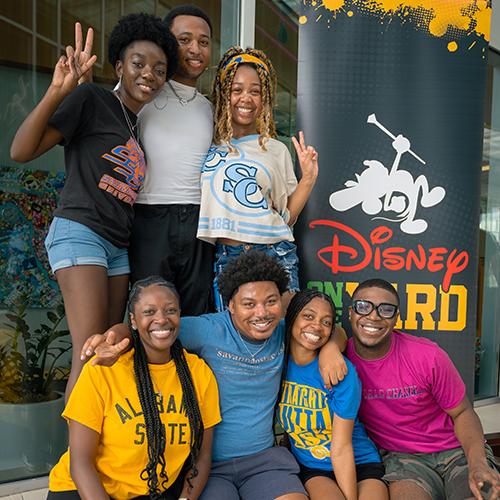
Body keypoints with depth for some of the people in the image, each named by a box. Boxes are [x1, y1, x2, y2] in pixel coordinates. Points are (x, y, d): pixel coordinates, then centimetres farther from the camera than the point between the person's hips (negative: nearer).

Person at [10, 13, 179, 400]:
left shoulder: (143, 126, 18)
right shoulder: (92, 99, -2)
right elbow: (21, 151, -11)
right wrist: (58, 91, -22)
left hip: (119, 244, 7)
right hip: (80, 230, -7)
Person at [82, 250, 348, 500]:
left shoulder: (283, 332, 0)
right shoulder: (208, 331, -14)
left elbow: (334, 332, 16)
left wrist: (330, 347, -7)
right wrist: (111, 342, -39)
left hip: (262, 457, 4)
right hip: (207, 463, -3)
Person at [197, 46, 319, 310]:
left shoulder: (276, 150, 11)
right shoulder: (208, 144, 8)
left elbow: (286, 217, 11)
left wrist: (308, 178, 0)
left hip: (273, 254, 1)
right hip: (224, 256, 0)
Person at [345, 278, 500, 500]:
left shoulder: (427, 356, -15)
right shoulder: (342, 356, -12)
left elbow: (462, 413, -5)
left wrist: (477, 462, -23)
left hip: (457, 450, 1)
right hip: (402, 457, 0)